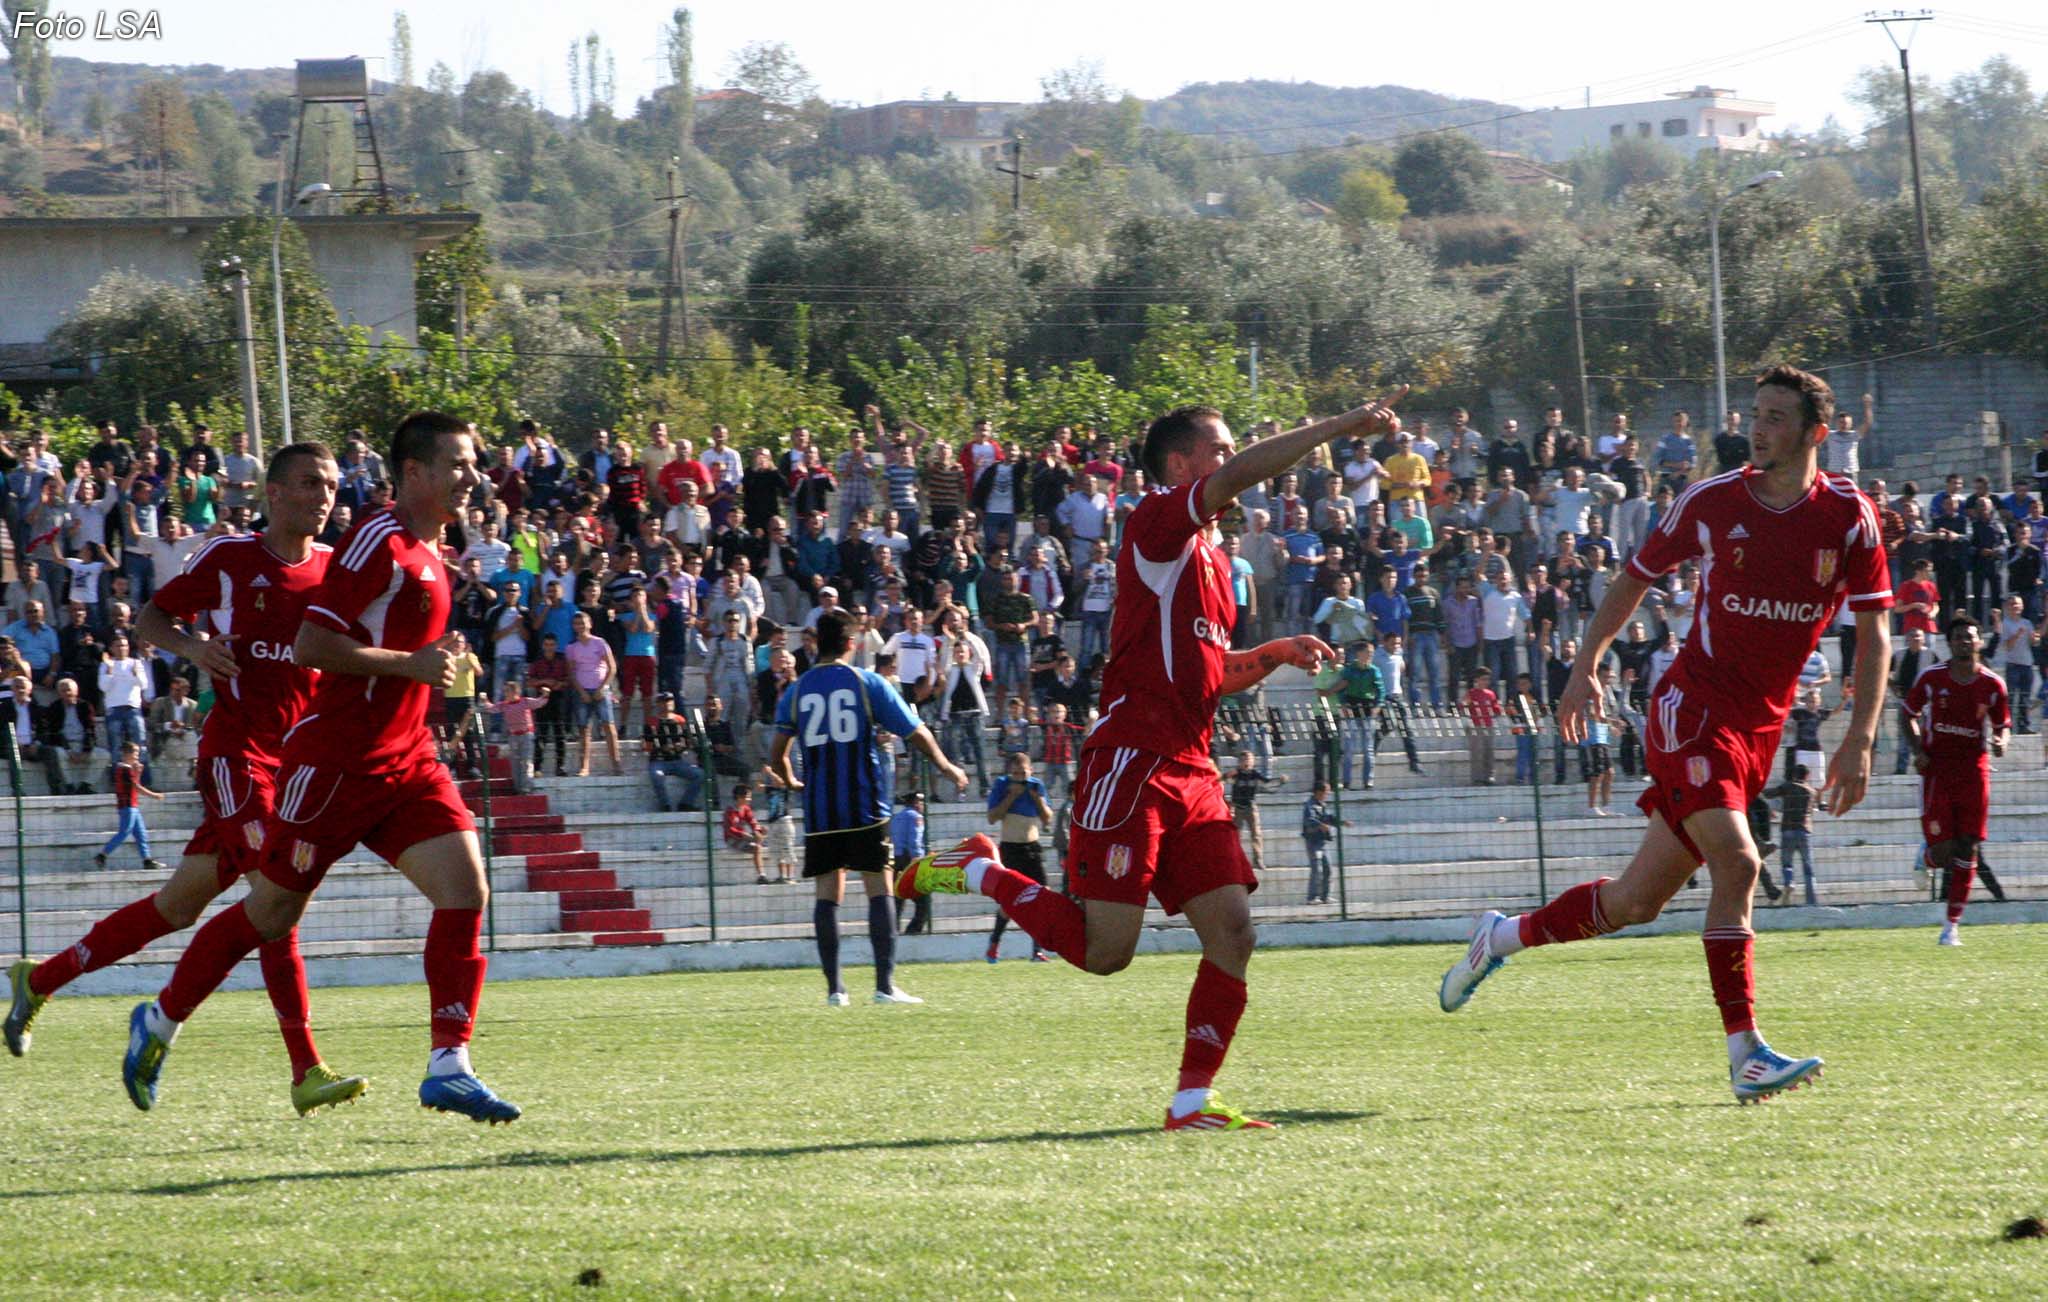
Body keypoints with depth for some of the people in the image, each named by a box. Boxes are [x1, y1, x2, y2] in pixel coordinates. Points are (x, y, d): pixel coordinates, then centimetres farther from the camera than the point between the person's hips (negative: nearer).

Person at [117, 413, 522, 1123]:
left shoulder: (427, 552, 13)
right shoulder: (377, 542, -16)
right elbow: (310, 645, -22)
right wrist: (409, 663, -21)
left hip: (404, 762, 8)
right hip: (335, 764, -8)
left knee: (465, 889, -10)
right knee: (271, 912, 4)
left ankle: (449, 1066, -11)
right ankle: (161, 1021, 24)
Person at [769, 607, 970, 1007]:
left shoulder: (795, 692, 6)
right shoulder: (867, 683, 0)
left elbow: (777, 756, 5)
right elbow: (917, 734, 2)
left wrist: (792, 782, 27)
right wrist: (946, 768, 19)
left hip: (819, 810, 2)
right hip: (865, 808, -2)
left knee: (828, 892, 6)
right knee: (879, 888, 0)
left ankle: (834, 988, 2)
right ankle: (885, 984, -7)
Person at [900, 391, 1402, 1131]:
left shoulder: (1210, 558, 21)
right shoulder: (1159, 525, -7)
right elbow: (1241, 475, -23)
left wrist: (1274, 655, 13)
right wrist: (1342, 427, -23)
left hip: (1190, 770, 9)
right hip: (1133, 762, -9)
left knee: (1231, 931, -2)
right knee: (1104, 951, -10)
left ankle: (1194, 1100, 3)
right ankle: (977, 874, 11)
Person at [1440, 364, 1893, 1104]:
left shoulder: (1849, 517, -2)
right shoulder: (1712, 503, -4)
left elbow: (1874, 632, 2)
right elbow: (1636, 578, 12)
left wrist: (1860, 741, -6)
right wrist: (1586, 667, 9)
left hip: (1761, 727, 3)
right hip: (1693, 704, -3)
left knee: (1637, 903, 7)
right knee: (1735, 862, -24)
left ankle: (1500, 938, 30)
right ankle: (1745, 1054, -20)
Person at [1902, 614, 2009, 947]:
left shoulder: (1992, 685, -1)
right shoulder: (1932, 677, -4)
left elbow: (2002, 724, 11)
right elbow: (1907, 712, 9)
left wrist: (2001, 742, -12)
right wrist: (1917, 749, -5)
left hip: (1974, 766, 1)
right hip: (1937, 766, -1)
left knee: (1967, 849, -3)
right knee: (1942, 850, -10)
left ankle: (1952, 925, 4)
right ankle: (1928, 860, 31)